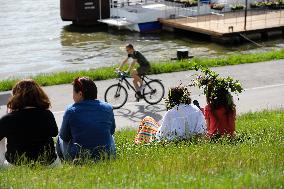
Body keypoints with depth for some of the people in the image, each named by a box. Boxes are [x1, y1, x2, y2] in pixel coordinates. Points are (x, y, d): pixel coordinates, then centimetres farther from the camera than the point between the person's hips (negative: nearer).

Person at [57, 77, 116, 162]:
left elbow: (64, 136, 1)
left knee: (60, 139, 26)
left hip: (78, 158, -2)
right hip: (107, 156, 3)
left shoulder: (71, 111, -11)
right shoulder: (108, 108, -2)